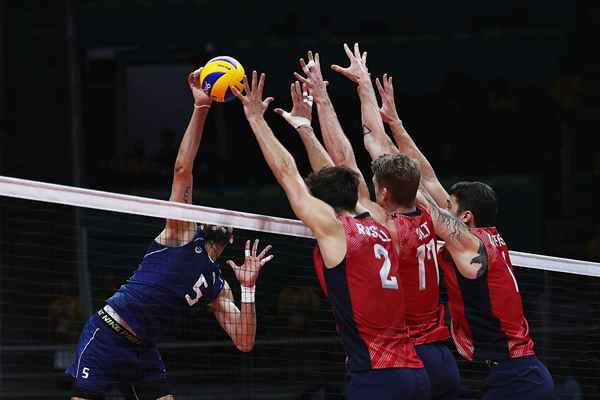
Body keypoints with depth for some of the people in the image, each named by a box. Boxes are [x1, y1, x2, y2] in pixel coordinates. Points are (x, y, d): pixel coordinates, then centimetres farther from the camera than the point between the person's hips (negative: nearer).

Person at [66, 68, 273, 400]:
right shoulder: (183, 233, 4)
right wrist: (200, 109, -13)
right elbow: (182, 170, -7)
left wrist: (248, 288, 0)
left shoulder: (216, 287, 18)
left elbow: (244, 342, 10)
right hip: (107, 335, -7)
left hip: (143, 352, 7)